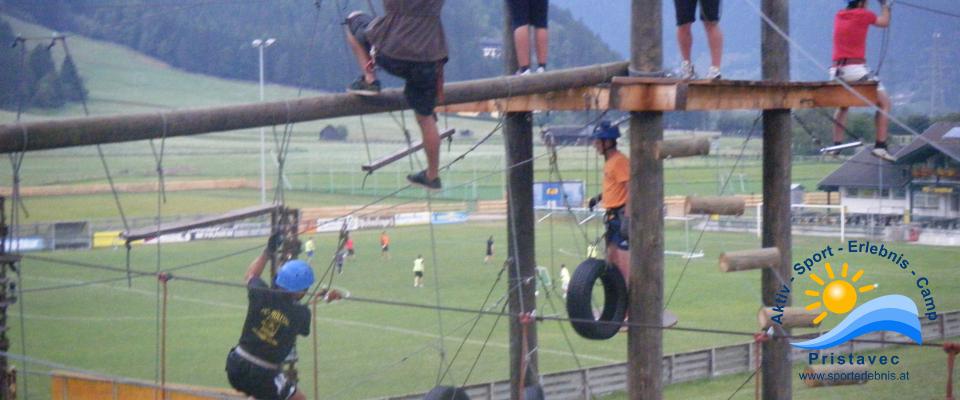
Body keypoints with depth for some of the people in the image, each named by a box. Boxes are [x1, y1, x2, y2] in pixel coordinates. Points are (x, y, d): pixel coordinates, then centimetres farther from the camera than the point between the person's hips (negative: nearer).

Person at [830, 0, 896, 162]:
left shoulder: (839, 16, 14)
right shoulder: (863, 15, -2)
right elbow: (884, 22, 14)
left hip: (837, 71, 6)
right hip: (856, 68, -6)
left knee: (842, 106, 27)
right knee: (884, 102, 4)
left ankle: (836, 145, 14)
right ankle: (880, 145, -5)